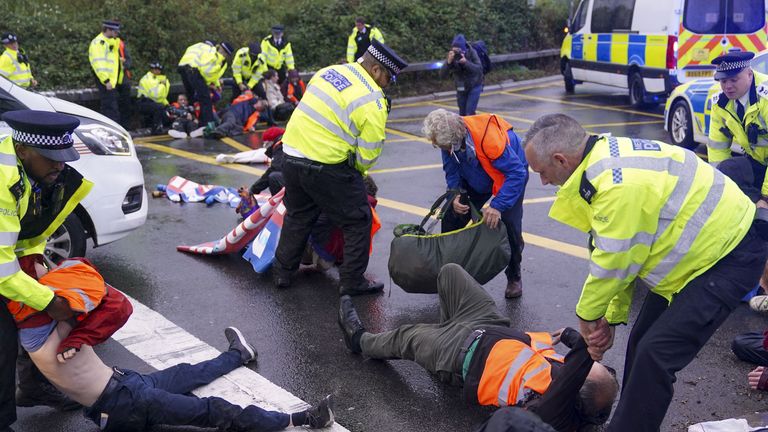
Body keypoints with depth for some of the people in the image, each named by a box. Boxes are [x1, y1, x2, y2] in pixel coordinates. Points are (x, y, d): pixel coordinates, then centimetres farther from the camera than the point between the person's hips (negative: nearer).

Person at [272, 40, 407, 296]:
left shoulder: (329, 71, 8)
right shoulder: (372, 101, -14)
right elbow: (368, 154, -11)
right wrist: (357, 172, 11)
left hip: (291, 157, 8)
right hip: (327, 168, -7)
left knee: (298, 216, 26)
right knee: (358, 221, 11)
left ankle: (282, 272, 36)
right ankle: (352, 282, 17)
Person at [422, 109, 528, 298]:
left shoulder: (489, 138, -44)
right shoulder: (447, 139, -24)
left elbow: (517, 173, -40)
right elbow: (451, 171, -8)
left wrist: (497, 206, -45)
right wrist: (455, 195, -26)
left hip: (510, 174, -6)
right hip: (475, 179, 6)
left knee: (509, 225, -18)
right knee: (452, 217, -2)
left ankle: (514, 278, 5)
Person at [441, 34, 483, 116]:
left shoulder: (471, 52, -19)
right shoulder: (451, 55, -15)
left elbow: (479, 69, -28)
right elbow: (442, 73, -20)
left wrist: (466, 62, -41)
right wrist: (449, 61, -37)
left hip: (474, 86, -3)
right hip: (460, 87, 3)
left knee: (470, 113, -15)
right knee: (462, 113, 10)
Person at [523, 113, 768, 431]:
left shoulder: (618, 184, -32)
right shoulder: (604, 162, 1)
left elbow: (613, 263, -23)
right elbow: (620, 256, 6)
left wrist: (588, 314, -6)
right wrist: (611, 318, 5)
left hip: (730, 256, -10)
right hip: (699, 248, 10)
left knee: (655, 355, -14)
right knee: (641, 343, 13)